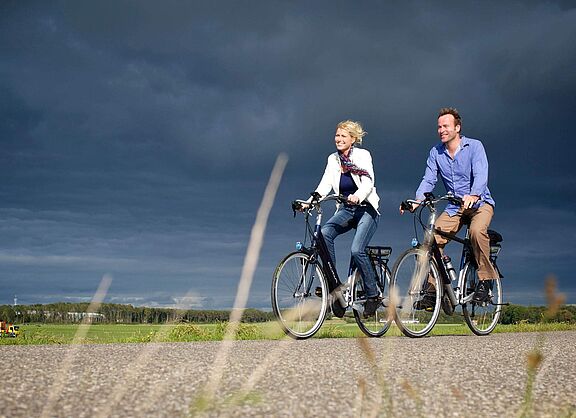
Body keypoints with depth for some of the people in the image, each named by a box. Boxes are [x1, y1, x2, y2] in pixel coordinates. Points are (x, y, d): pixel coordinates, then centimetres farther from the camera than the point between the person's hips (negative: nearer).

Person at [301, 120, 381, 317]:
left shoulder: (363, 155, -6)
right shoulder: (333, 159, 8)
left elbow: (368, 183, -18)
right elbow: (325, 184, -3)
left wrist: (357, 196, -40)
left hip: (366, 209, -4)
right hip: (346, 210, 5)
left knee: (356, 250, -24)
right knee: (324, 232, -26)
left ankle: (373, 295, -8)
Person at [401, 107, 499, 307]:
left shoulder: (474, 146, -11)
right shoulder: (436, 152, 2)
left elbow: (481, 175, -24)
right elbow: (428, 180, -5)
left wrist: (473, 196, -45)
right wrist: (417, 200, -25)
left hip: (479, 203, -4)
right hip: (454, 207, 4)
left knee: (477, 230, -35)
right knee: (433, 238, -17)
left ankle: (485, 279, -18)